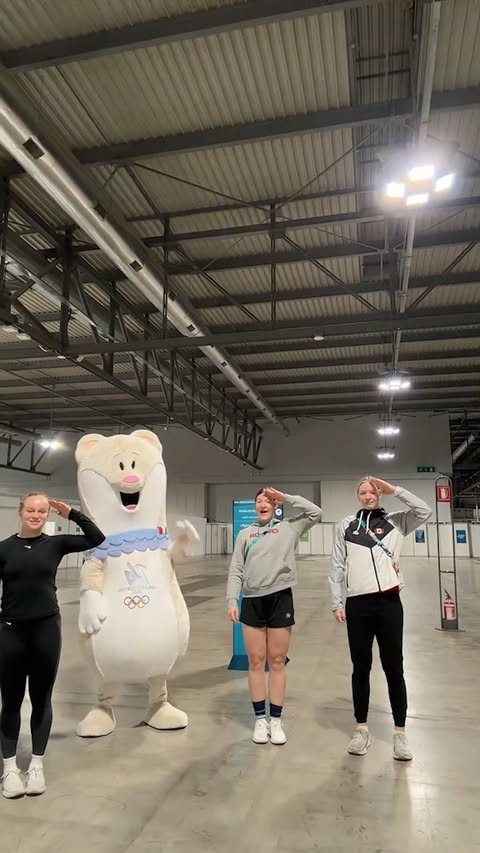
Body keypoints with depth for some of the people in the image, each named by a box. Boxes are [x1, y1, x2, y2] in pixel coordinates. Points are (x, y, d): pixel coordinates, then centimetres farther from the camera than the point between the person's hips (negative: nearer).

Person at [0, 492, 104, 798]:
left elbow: (97, 539, -6)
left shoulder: (55, 544, 0)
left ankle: (37, 765, 26)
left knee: (42, 700, 11)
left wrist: (72, 514, -9)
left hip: (46, 629, 1)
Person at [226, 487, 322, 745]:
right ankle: (260, 719, 20)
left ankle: (276, 720, 19)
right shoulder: (245, 534, 10)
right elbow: (235, 571, 6)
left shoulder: (288, 528, 6)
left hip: (280, 599, -1)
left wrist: (285, 497, -3)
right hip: (252, 601, 1)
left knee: (277, 662, 7)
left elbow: (315, 513, -5)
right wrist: (231, 600, -4)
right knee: (256, 662, 7)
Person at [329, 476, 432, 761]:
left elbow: (425, 512, -11)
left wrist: (393, 489, -10)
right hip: (357, 604, 1)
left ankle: (400, 732, 22)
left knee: (394, 669, 7)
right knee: (361, 668, 12)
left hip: (389, 602, -1)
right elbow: (338, 566, 8)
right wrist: (337, 603, 4)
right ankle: (362, 728, 26)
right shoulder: (347, 525, 8)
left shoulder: (395, 521, 6)